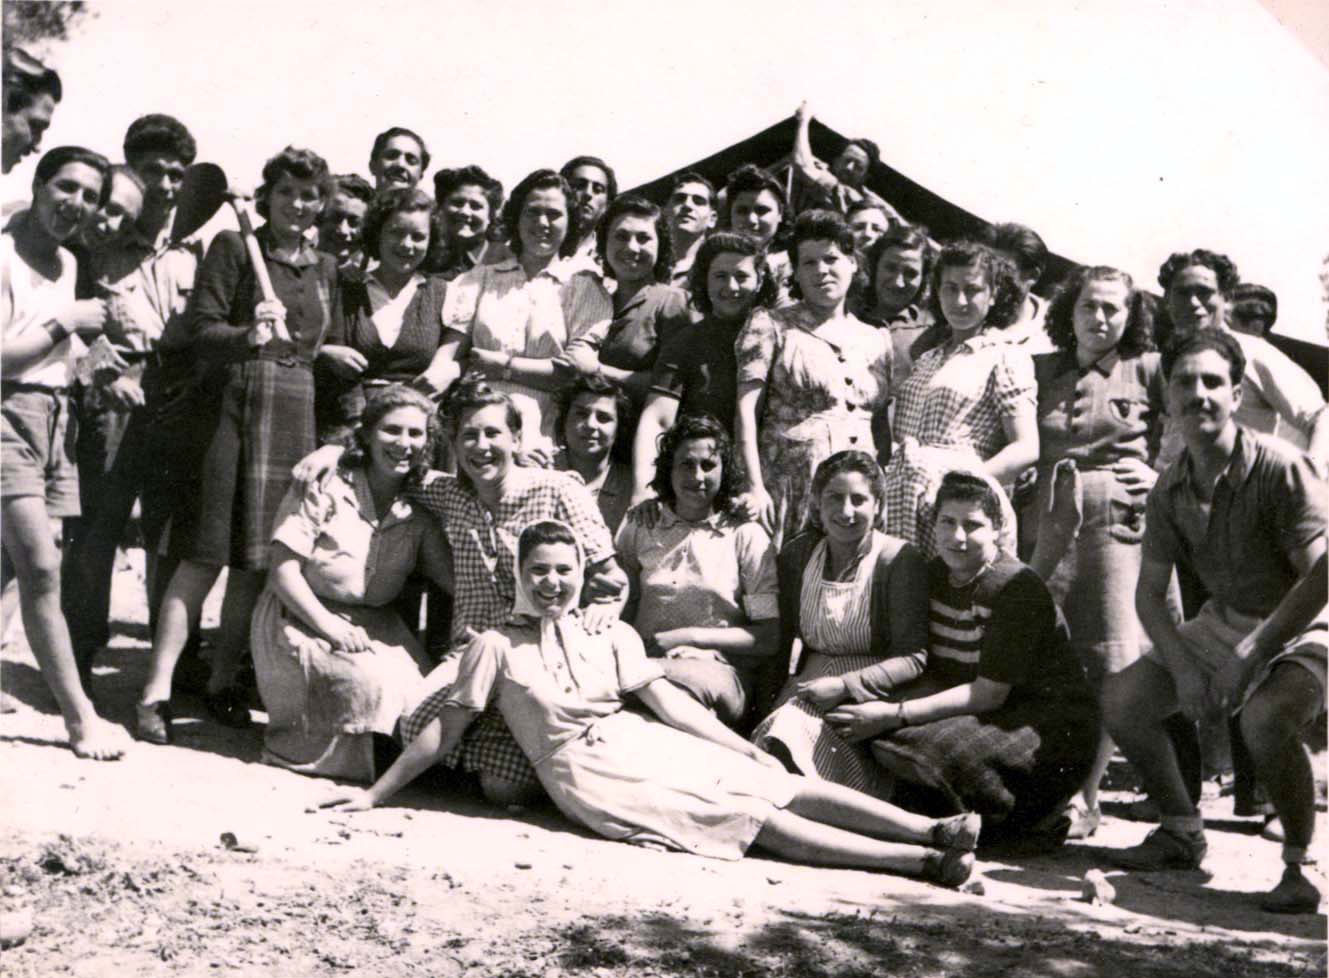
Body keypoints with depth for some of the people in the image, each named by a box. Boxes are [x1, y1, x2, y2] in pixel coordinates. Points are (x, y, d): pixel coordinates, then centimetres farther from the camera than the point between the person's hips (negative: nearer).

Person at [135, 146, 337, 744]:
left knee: (258, 559, 4)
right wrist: (250, 335, -21)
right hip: (237, 403, -4)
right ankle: (157, 689, -4)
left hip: (299, 414, 4)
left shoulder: (325, 268, 17)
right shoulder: (233, 247, 3)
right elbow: (201, 332, -6)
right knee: (206, 554, -8)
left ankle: (223, 682, 14)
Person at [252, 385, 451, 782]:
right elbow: (284, 570, -11)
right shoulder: (326, 487, -6)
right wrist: (328, 625, -21)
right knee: (372, 681, -30)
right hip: (301, 619, -4)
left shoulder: (419, 515, 8)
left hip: (374, 627, 4)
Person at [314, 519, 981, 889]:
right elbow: (444, 728, 8)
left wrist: (747, 749, 4)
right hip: (584, 771, -5)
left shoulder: (612, 635, 18)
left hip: (646, 742, 6)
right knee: (757, 817, -21)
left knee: (788, 787, -15)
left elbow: (667, 700, 13)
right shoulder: (495, 648, 7)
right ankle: (921, 861, -31)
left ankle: (932, 829, -25)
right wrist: (375, 794, 5)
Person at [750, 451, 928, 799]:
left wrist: (845, 685, -19)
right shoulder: (797, 555, 8)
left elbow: (913, 658, -11)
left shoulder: (900, 560, -7)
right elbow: (781, 639, 14)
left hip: (873, 690, -4)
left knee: (789, 737, -31)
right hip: (811, 681, 5)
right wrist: (769, 698, 2)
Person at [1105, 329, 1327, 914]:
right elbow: (1150, 593, 3)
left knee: (1264, 717, -36)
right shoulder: (1171, 488, -2)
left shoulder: (1281, 468, -22)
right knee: (1121, 699, -5)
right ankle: (1183, 832, 16)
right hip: (1223, 623, 7)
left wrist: (1250, 659, -26)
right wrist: (1183, 666, -13)